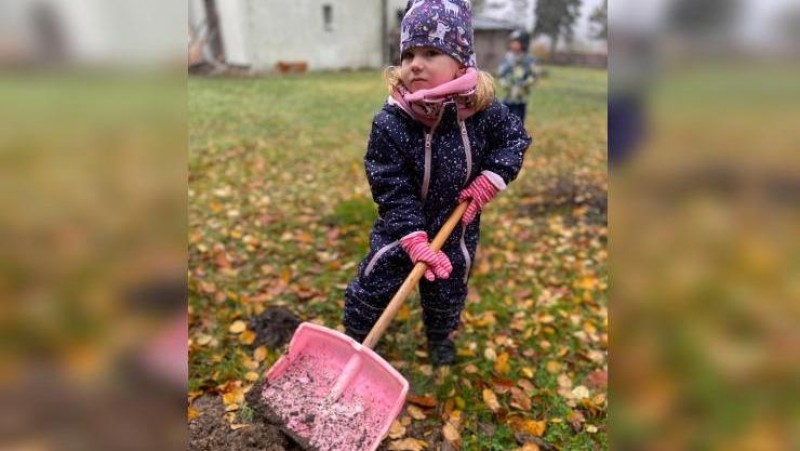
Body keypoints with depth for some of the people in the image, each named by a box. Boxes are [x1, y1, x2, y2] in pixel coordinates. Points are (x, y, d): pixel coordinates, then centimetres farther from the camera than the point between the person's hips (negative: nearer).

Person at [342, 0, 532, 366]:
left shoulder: (484, 110, -17)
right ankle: (354, 336, 38)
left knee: (448, 294, 23)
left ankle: (440, 337, 55)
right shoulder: (389, 123, -24)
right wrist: (414, 240, -30)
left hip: (457, 230, 3)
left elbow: (515, 138, 0)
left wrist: (490, 179, -15)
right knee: (372, 288, 8)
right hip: (401, 229, -2)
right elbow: (391, 189, -23)